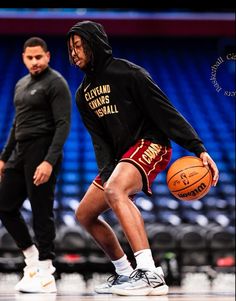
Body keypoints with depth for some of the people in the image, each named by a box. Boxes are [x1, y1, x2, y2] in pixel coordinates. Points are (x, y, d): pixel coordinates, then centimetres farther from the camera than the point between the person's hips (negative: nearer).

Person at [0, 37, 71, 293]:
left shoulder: (56, 83, -9)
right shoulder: (21, 84, 17)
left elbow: (63, 125, -16)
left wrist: (49, 161, -25)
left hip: (42, 153, -9)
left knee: (42, 213, -6)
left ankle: (45, 276, 0)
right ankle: (32, 258, 21)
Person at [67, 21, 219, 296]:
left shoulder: (128, 73, -11)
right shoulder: (83, 94, 12)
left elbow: (166, 111, -16)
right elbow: (99, 139, 4)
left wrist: (198, 149, -24)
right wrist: (107, 173, -15)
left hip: (150, 143, -9)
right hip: (120, 156, 9)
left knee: (115, 191, -36)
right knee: (84, 214, 9)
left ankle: (151, 275, -43)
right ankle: (125, 273, 23)